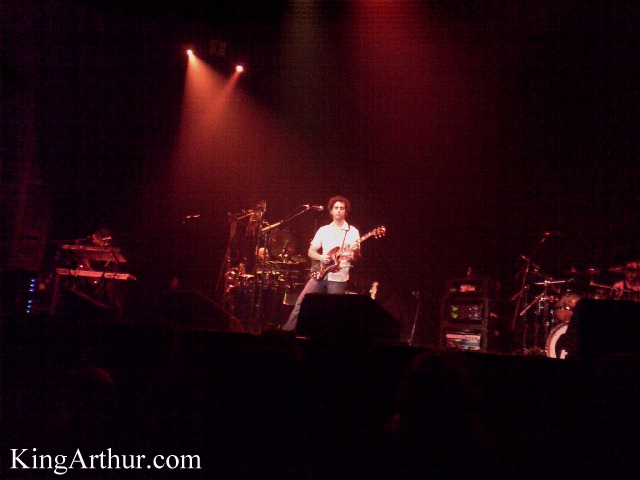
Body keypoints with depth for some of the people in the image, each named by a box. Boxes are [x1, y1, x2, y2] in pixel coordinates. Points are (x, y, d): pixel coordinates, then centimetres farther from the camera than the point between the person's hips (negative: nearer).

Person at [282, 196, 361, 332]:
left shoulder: (352, 231, 2)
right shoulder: (323, 230, 12)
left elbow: (356, 258, -2)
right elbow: (311, 251, 11)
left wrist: (355, 251, -25)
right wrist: (321, 257, -9)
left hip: (338, 278, -3)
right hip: (320, 274, 3)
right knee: (301, 302, -7)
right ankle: (287, 330, -3)